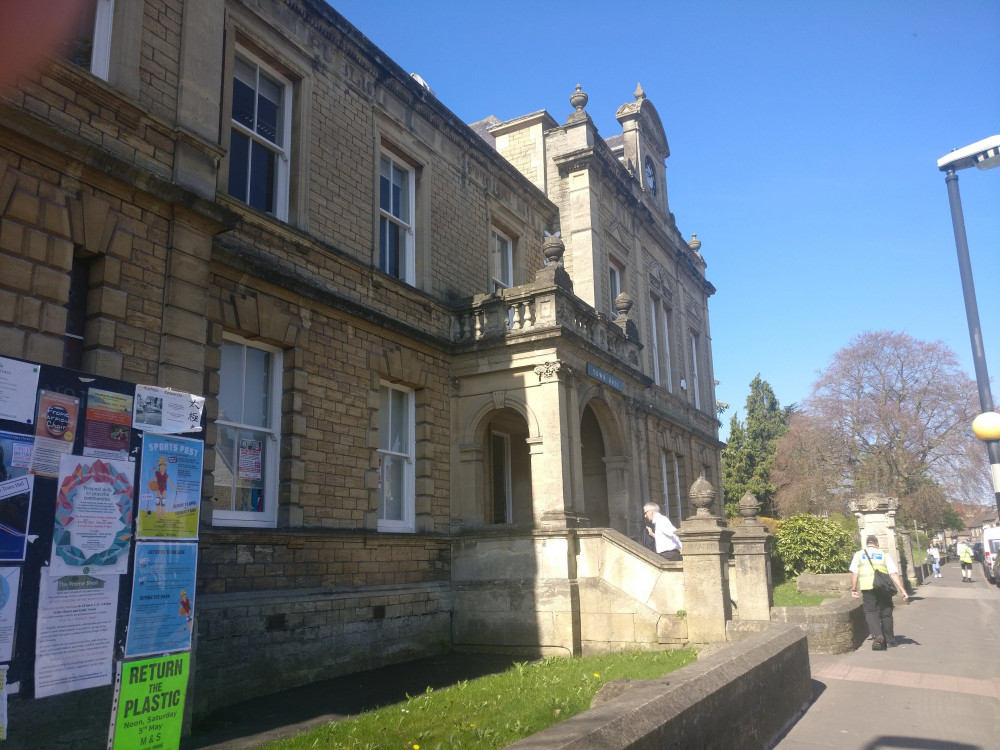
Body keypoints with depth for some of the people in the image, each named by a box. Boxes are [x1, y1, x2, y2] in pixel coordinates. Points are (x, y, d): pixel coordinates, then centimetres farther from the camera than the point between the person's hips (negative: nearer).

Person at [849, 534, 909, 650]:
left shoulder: (859, 554, 13)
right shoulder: (884, 555, 13)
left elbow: (854, 573, 5)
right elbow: (894, 574, 3)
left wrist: (854, 590, 11)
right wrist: (903, 590, -1)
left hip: (867, 587, -1)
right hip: (884, 588, 1)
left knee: (870, 612, 3)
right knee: (886, 613, 14)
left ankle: (877, 635, -19)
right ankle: (889, 640, 24)